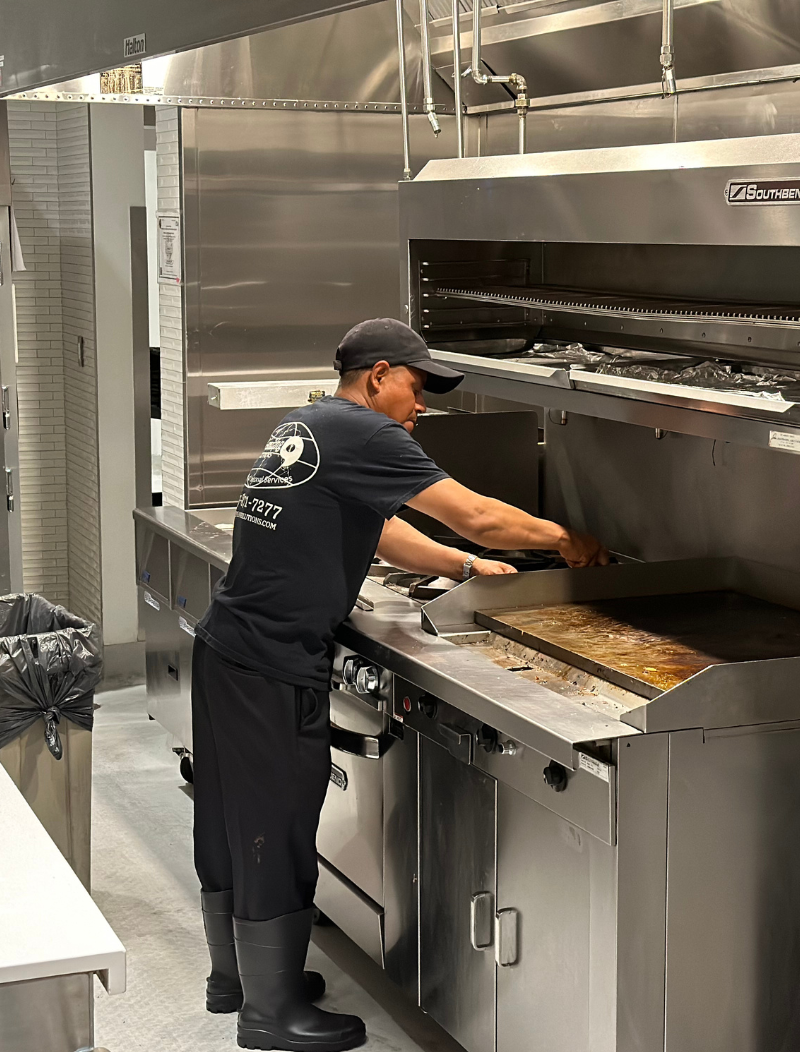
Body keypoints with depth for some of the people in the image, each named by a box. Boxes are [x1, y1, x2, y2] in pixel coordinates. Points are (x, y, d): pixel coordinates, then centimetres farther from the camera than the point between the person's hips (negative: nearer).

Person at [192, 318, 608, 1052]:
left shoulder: (308, 427, 15)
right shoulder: (361, 433, -14)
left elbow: (384, 533, 21)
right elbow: (478, 517, -14)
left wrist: (466, 567, 20)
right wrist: (567, 540, 0)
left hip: (226, 652, 10)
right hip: (274, 669, -10)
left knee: (233, 822, 20)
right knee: (276, 833, 1)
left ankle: (233, 976, 35)